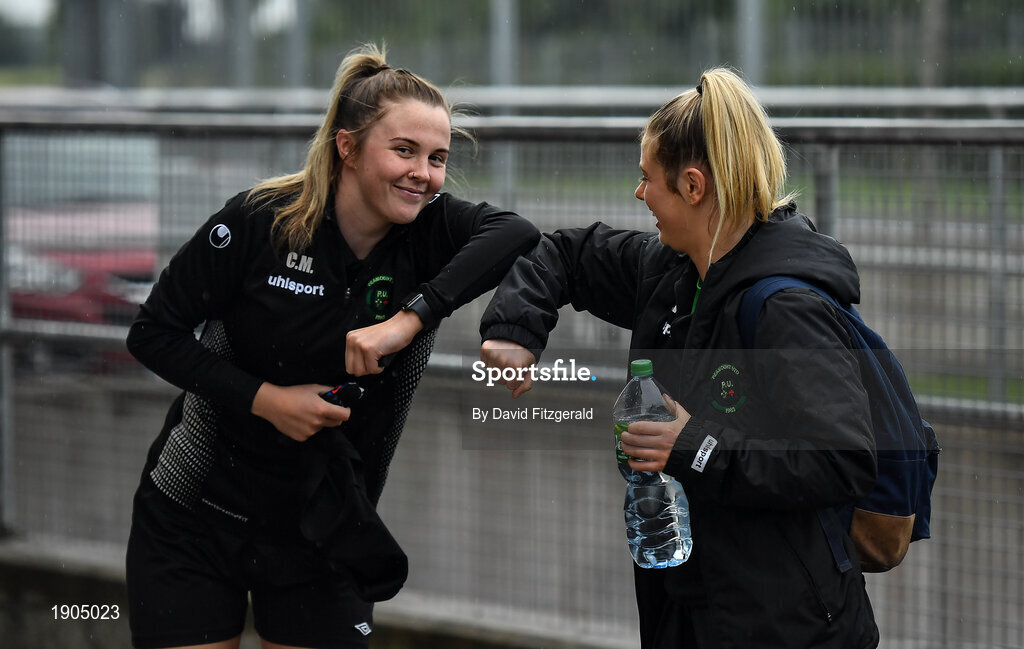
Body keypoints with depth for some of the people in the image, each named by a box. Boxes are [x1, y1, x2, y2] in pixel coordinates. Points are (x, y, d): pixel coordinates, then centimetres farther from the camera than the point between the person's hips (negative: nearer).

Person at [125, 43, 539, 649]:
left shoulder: (429, 229, -9)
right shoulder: (261, 220, -16)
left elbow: (517, 234, -29)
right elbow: (153, 332, -10)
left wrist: (411, 318, -38)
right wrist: (264, 399, -20)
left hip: (323, 530, 2)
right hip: (196, 516, -2)